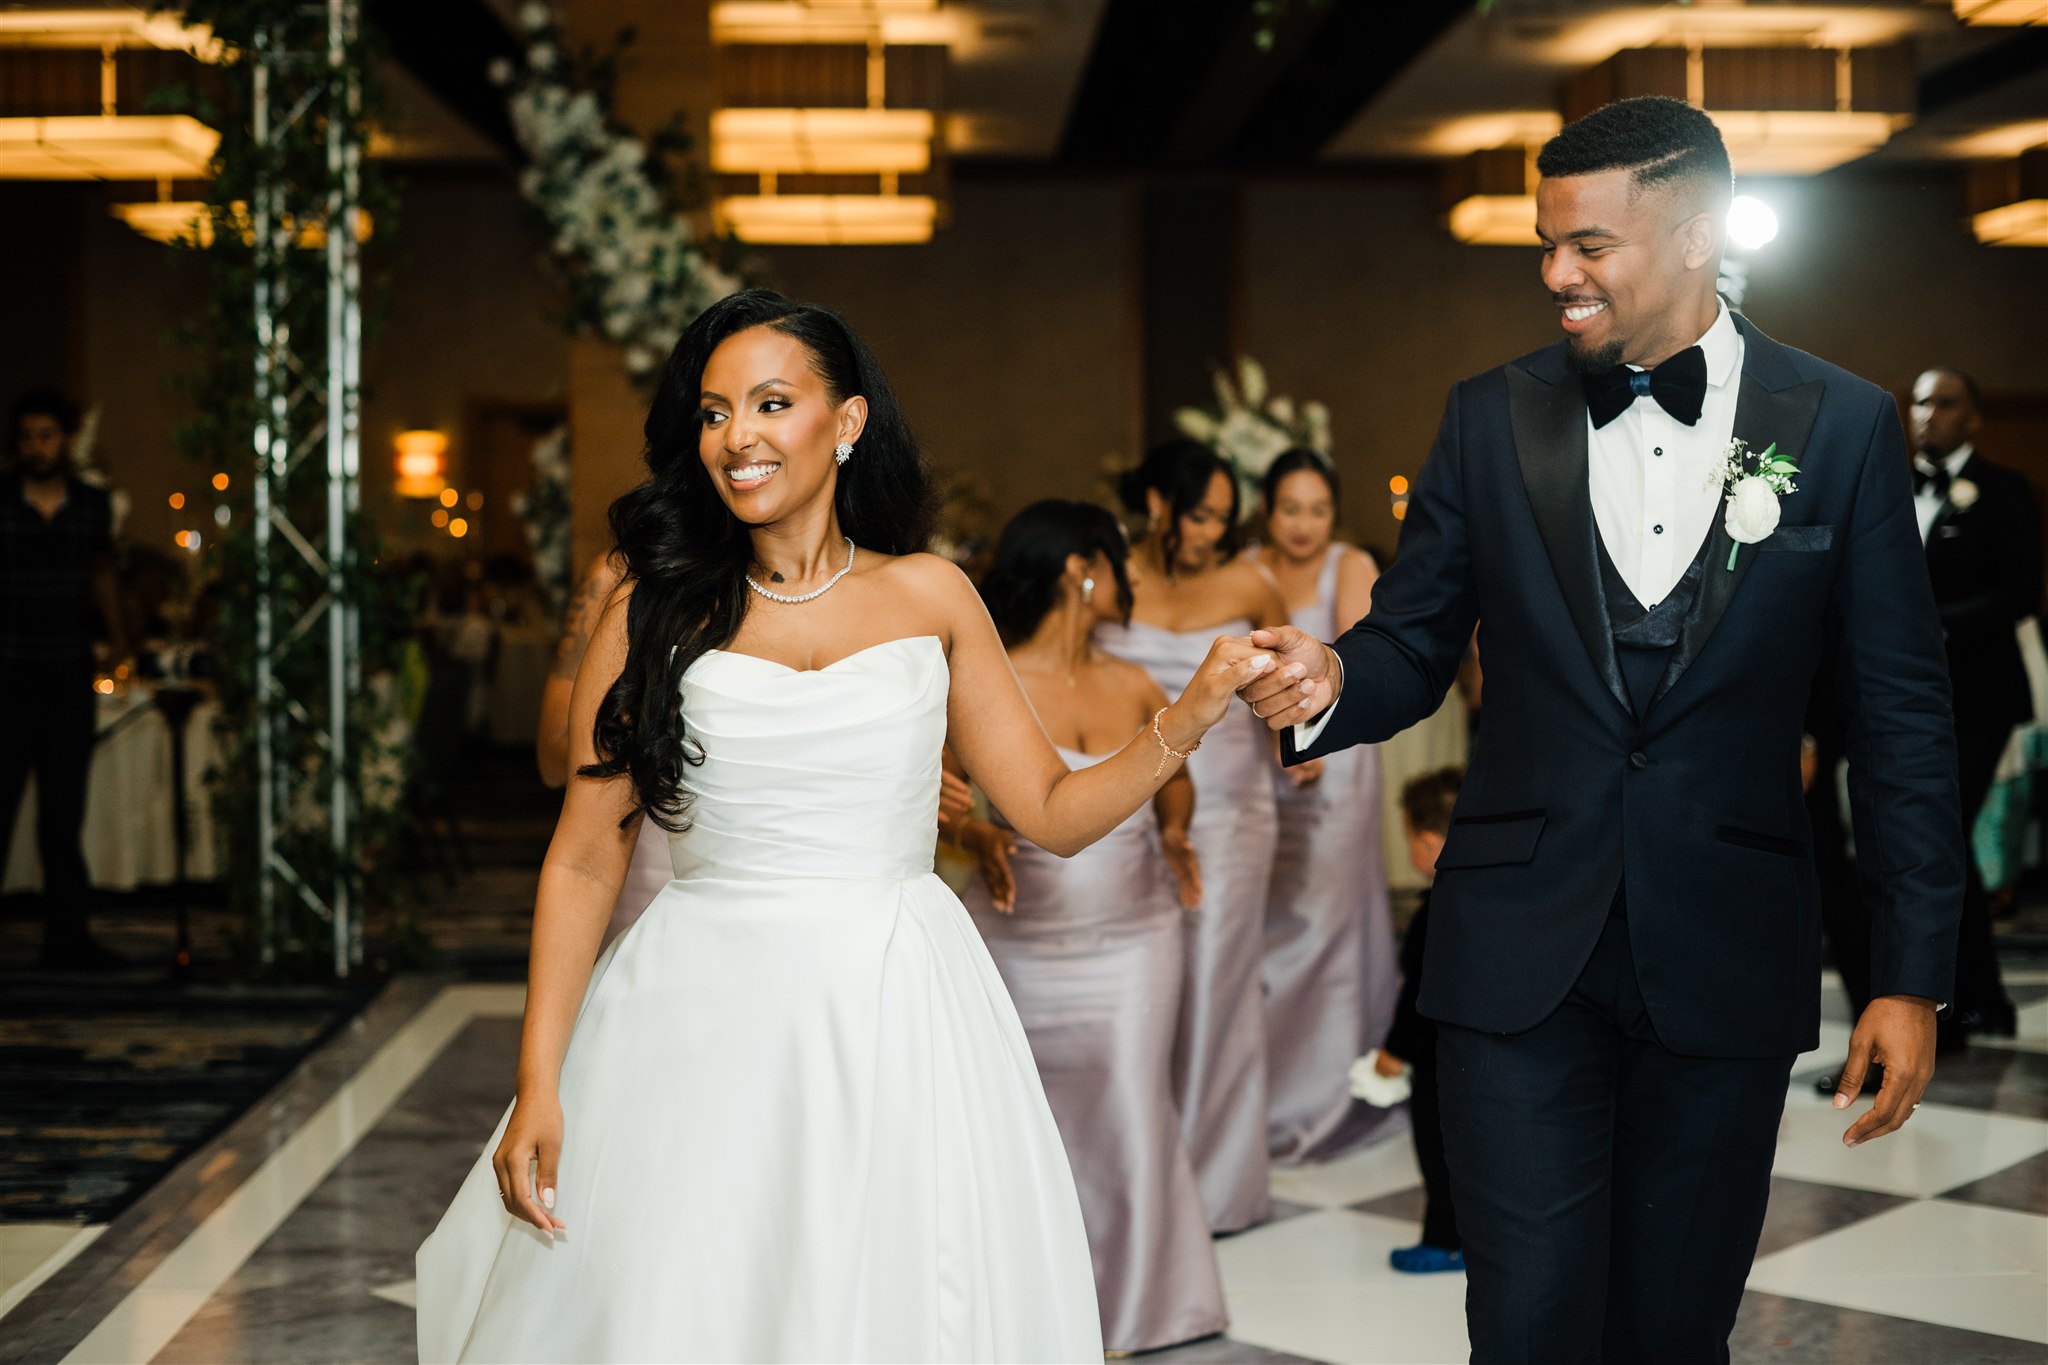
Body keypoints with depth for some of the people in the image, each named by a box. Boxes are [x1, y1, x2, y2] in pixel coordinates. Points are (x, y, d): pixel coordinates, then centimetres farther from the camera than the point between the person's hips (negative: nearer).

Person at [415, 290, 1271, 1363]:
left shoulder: (930, 596, 5)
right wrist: (537, 1083, -6)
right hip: (704, 1031, -1)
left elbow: (1053, 813, 7)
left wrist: (1189, 718, -8)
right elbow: (584, 860, 1)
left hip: (898, 1027, 1)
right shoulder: (654, 613, 2)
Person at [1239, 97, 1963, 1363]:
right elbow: (1416, 642, 7)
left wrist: (1913, 974, -2)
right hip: (1525, 957, 0)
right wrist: (1331, 679, -17)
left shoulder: (1843, 425, -1)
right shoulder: (1493, 418, 3)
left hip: (1725, 962, 0)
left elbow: (1901, 713, 0)